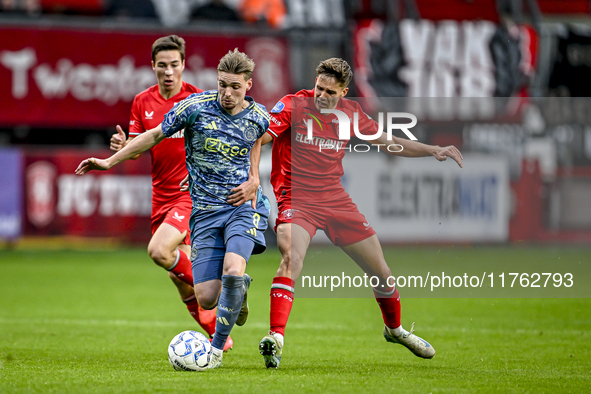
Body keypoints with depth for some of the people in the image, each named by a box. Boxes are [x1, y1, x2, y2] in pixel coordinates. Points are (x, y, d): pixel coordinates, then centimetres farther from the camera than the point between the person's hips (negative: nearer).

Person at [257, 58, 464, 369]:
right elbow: (260, 136, -18)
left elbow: (389, 142, 15)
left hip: (335, 200, 5)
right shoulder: (293, 105, -9)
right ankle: (276, 338, -33)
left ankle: (394, 328, 36)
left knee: (381, 272, 10)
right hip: (297, 199, -5)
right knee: (291, 258, -32)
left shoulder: (350, 113, 5)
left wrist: (434, 151, 7)